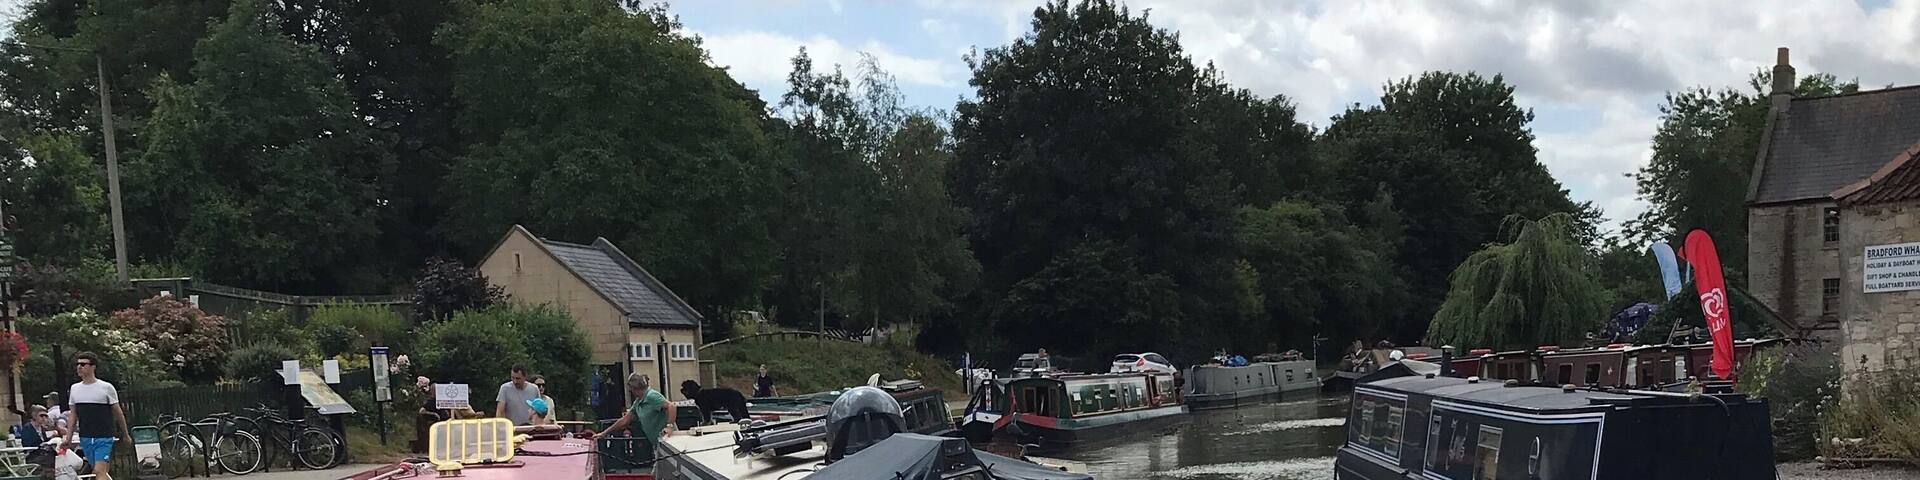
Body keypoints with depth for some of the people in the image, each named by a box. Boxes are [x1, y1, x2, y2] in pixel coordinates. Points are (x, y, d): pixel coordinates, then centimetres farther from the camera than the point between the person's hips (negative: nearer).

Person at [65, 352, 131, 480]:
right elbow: (73, 416, 15)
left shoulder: (106, 387, -5)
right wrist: (68, 437, 7)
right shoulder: (74, 389, 9)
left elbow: (118, 413, 3)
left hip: (104, 437, -5)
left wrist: (125, 435, 8)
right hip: (85, 438, 5)